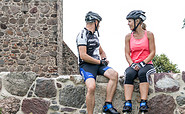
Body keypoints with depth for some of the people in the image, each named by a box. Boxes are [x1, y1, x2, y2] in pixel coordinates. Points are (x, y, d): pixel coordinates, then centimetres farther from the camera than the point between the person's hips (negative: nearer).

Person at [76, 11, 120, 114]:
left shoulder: (94, 36, 20)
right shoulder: (82, 35, -7)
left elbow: (101, 52, 32)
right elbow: (83, 56, -16)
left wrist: (104, 59, 9)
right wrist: (99, 61, -11)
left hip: (97, 64, 7)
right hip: (86, 66, -7)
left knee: (114, 74, -20)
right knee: (92, 87, -32)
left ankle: (108, 105, -17)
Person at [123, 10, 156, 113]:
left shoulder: (149, 35, 2)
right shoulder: (128, 37, 11)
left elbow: (152, 52, -2)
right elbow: (127, 54, 7)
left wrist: (142, 63, -16)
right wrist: (132, 64, -12)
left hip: (147, 64, -2)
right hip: (133, 65, 2)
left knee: (142, 73, -36)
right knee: (128, 74, -32)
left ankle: (143, 104, -41)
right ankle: (128, 104, -40)